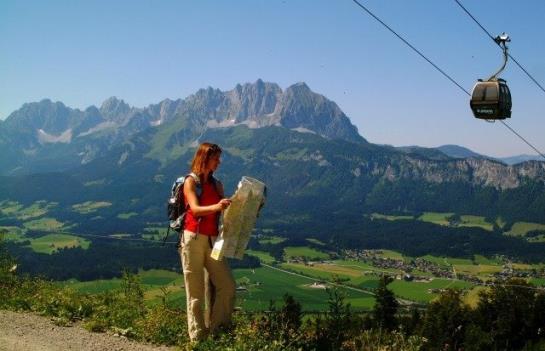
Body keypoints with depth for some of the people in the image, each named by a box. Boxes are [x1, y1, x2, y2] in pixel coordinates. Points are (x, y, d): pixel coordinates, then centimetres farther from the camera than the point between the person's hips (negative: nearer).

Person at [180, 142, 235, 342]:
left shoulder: (217, 185, 15)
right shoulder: (191, 181, -1)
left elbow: (224, 211, 9)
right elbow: (195, 209, -17)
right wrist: (216, 207, -35)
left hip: (212, 240, 6)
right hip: (193, 238, -5)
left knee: (227, 285, -2)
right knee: (196, 290, -2)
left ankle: (217, 330, 9)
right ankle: (197, 336, 6)